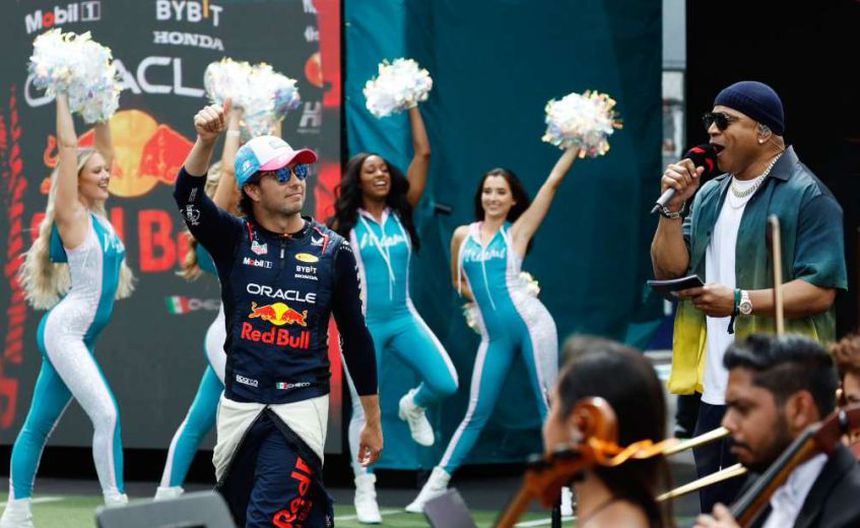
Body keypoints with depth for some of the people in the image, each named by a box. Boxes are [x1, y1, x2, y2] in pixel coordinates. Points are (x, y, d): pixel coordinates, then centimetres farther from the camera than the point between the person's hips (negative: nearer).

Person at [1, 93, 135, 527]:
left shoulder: (98, 214, 11)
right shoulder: (71, 214, -8)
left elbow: (104, 150, 19)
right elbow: (67, 147, -11)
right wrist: (64, 96, -6)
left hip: (80, 336, 8)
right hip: (64, 332, -8)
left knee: (39, 425, 10)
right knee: (106, 415, -17)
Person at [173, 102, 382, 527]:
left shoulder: (333, 250, 2)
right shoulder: (233, 239, 3)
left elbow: (355, 337, 8)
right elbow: (188, 196, -17)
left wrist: (372, 421, 9)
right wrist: (206, 141, -36)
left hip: (300, 407, -3)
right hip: (238, 406, 3)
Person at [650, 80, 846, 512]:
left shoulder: (806, 197, -8)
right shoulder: (709, 196, 16)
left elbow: (820, 291, -16)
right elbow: (668, 271, 12)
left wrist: (740, 301, -21)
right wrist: (674, 207, -1)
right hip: (714, 391, 8)